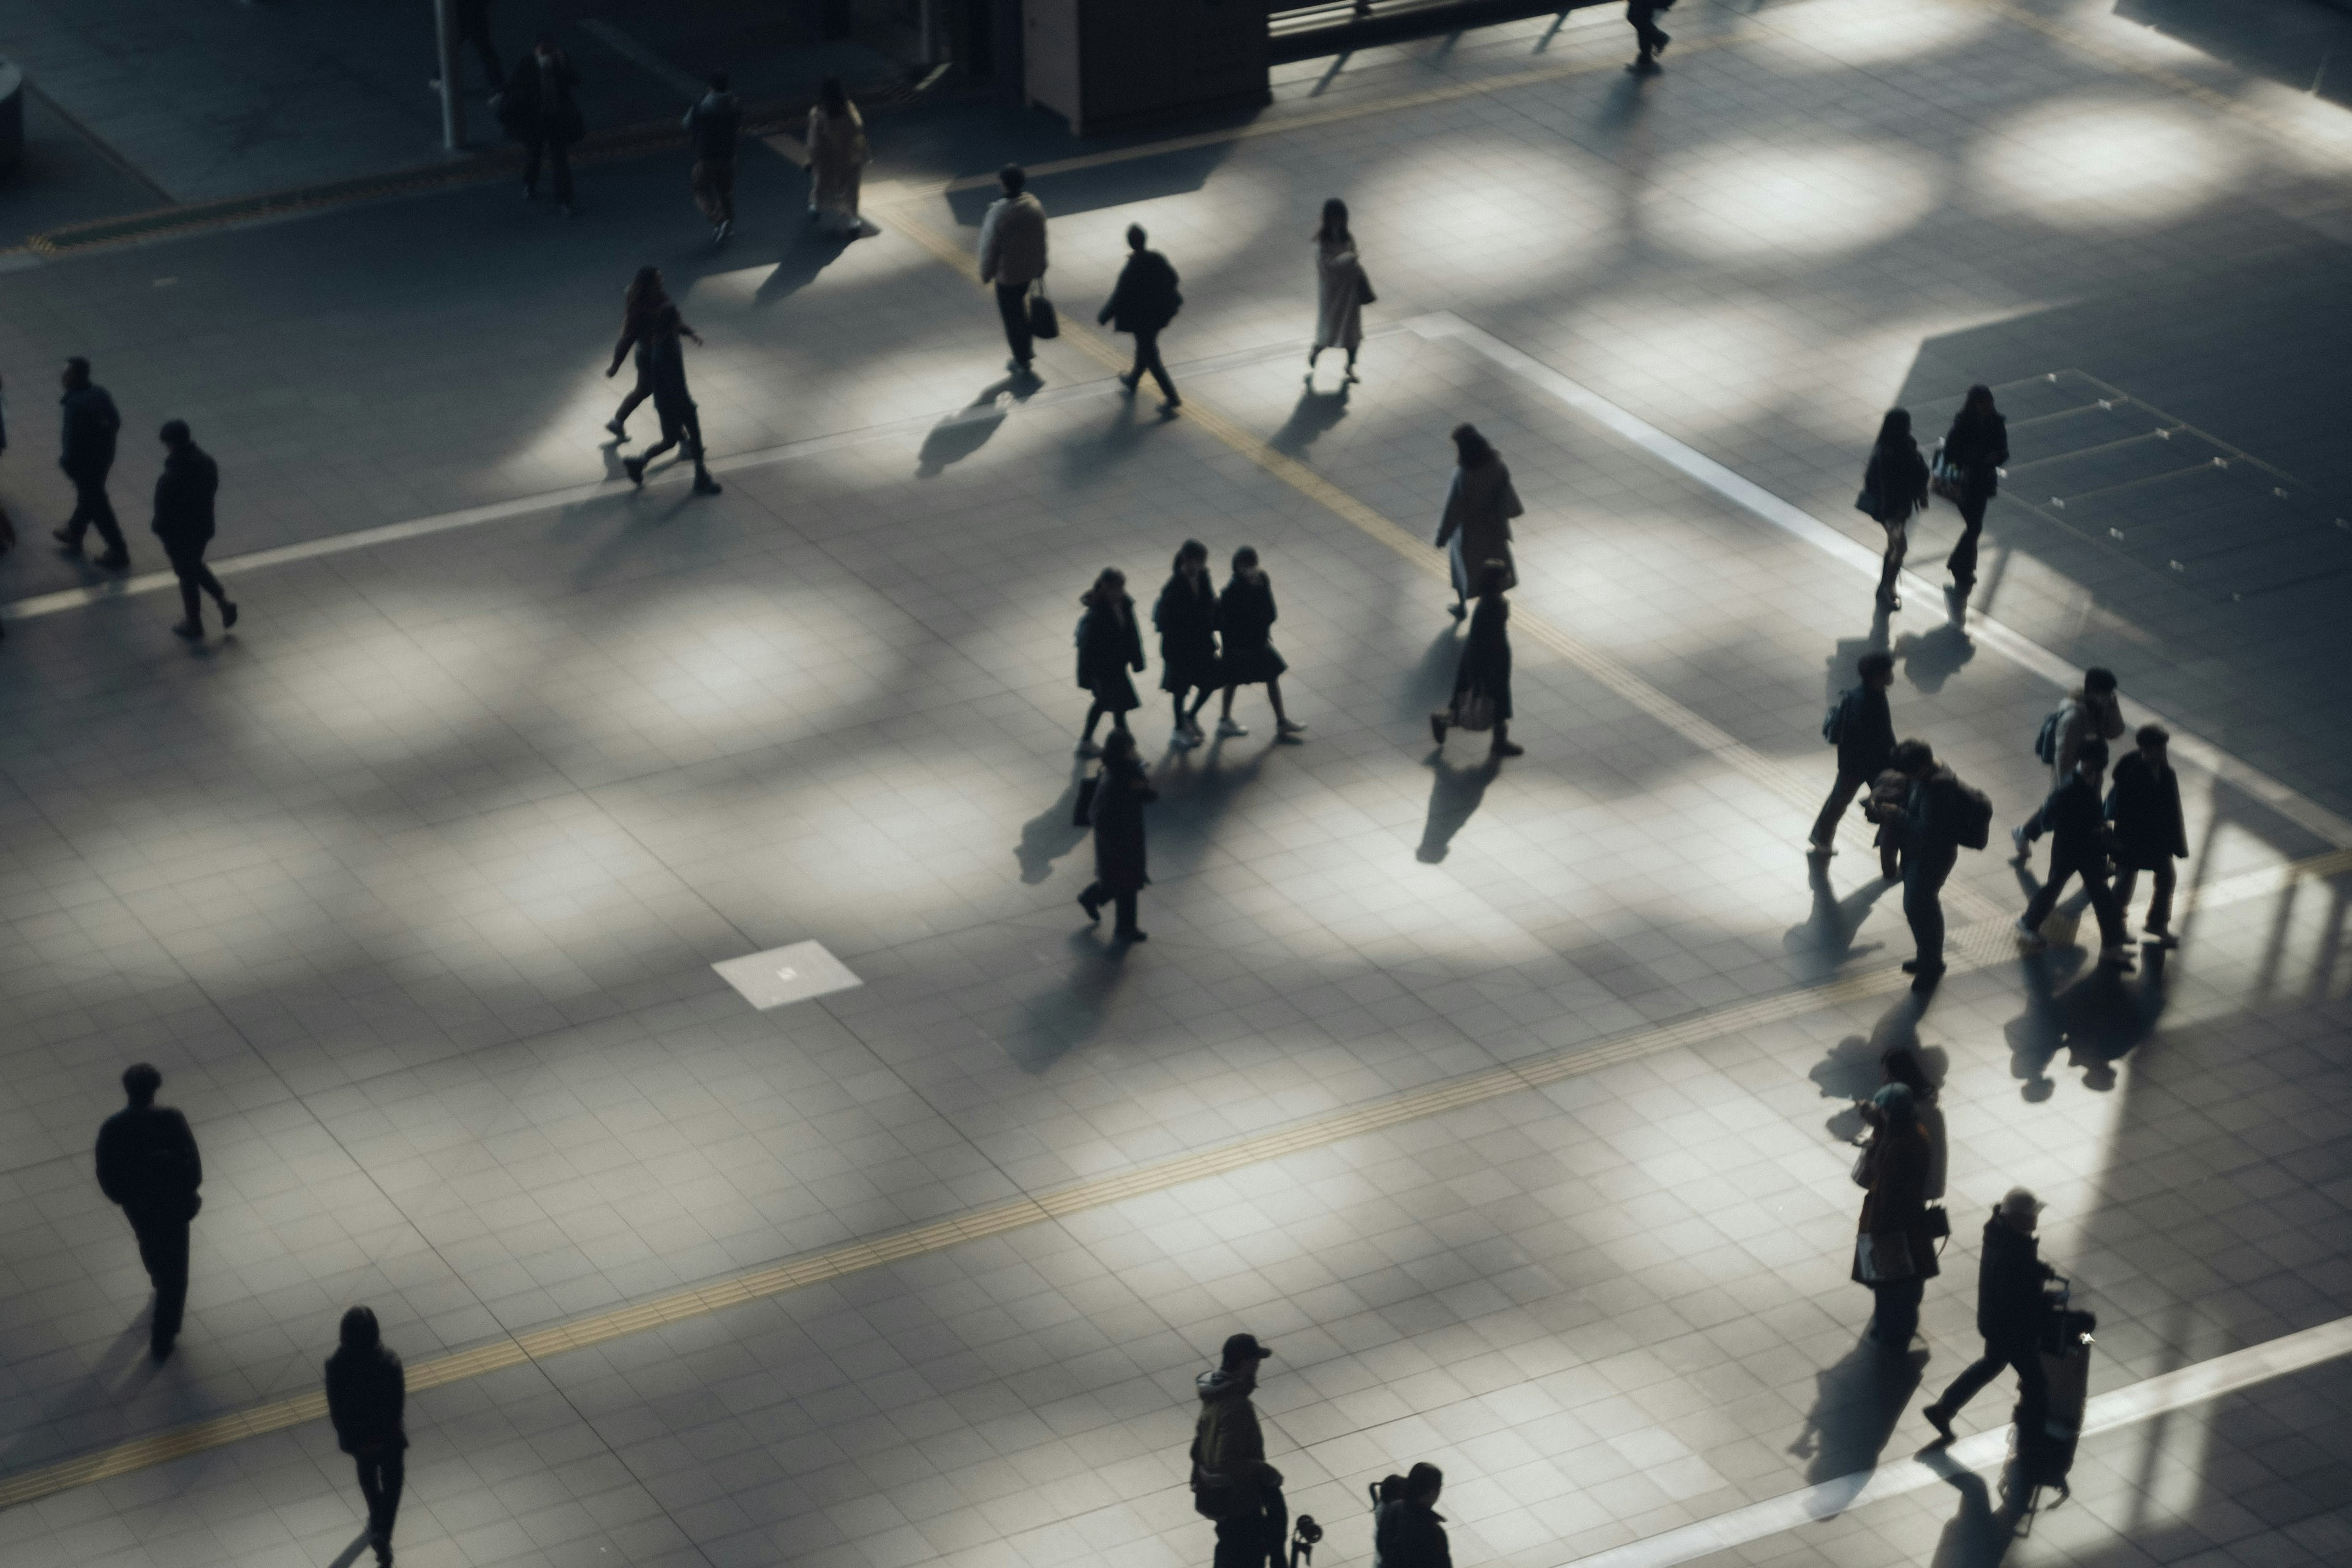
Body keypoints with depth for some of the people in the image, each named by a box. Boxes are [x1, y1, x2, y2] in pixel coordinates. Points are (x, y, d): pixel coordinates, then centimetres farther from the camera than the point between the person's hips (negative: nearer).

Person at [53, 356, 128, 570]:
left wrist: (65, 461, -10)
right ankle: (74, 534, 50)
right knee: (88, 496, 28)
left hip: (85, 463, -9)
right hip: (104, 456, 9)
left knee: (97, 506, 7)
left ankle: (118, 552, 16)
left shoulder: (76, 406, -32)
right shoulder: (99, 393, -6)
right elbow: (115, 422, 5)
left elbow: (73, 442, -27)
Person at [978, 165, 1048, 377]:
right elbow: (1041, 239, 1)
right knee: (1019, 306, 30)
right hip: (1030, 269, 5)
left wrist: (986, 272, -2)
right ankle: (1026, 347, 41)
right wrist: (1040, 266, 16)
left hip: (1007, 272, -5)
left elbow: (989, 246, -18)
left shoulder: (998, 212, -29)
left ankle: (1022, 361, 25)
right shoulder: (1035, 206, -11)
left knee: (1011, 314, 13)